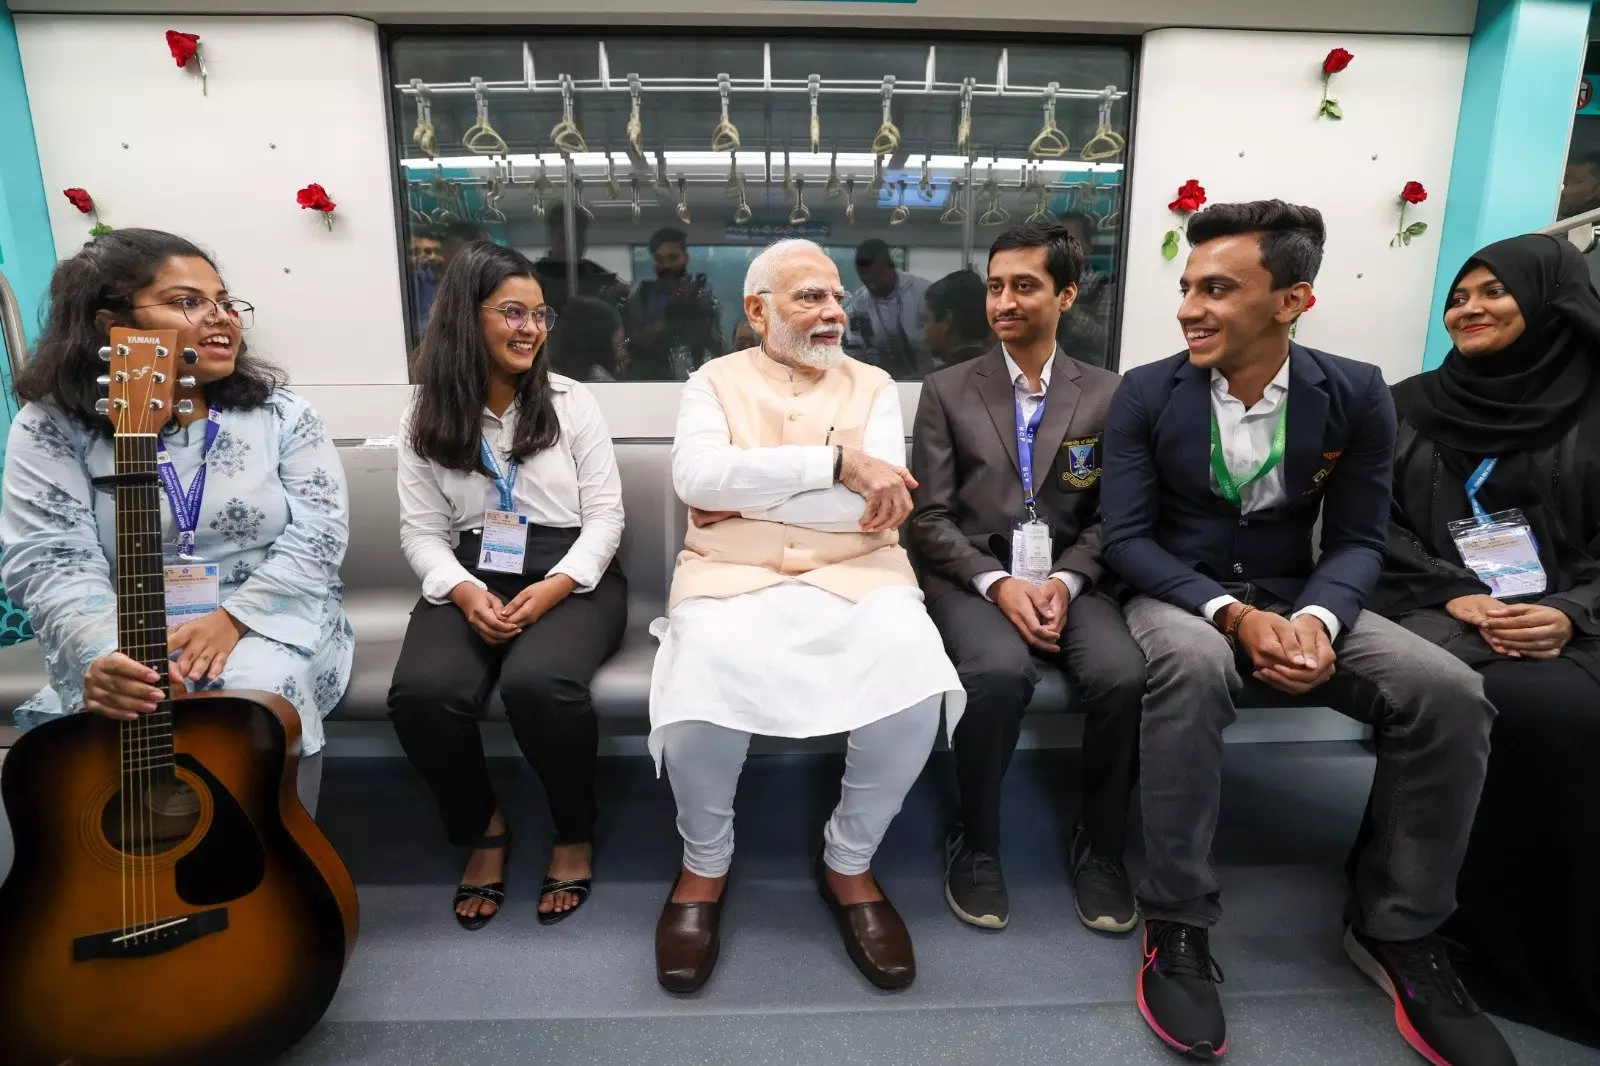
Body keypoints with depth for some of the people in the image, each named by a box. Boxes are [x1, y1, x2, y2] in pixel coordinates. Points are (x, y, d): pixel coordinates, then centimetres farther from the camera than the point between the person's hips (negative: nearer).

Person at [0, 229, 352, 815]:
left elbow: (318, 533, -6)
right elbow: (50, 561, -9)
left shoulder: (283, 416, 2)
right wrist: (102, 653, -29)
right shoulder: (52, 427, 0)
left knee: (257, 691, -31)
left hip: (269, 623, 0)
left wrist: (234, 619, -21)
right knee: (117, 722, -30)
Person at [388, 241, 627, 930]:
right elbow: (421, 531, 4)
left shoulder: (573, 403, 4)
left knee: (538, 683, -33)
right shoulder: (426, 419, 8)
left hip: (572, 577, -2)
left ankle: (575, 835, -2)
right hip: (471, 578, 2)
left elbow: (605, 515, 0)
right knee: (421, 693, -28)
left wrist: (553, 588, -17)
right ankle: (483, 829, 3)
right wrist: (464, 591, -16)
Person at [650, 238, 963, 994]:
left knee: (915, 683, -27)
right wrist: (835, 460, -15)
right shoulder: (715, 381, 10)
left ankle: (848, 862, 2)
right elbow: (695, 476, -12)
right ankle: (704, 863, 3)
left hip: (855, 575, 2)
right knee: (701, 690, -30)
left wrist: (743, 495, -6)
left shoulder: (872, 386, 12)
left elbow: (876, 505, -4)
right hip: (732, 576, -1)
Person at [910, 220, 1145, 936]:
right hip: (971, 577, -1)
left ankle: (1100, 847, 1)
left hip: (1066, 579, 2)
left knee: (1123, 675, -27)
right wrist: (997, 582, -15)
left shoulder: (1105, 395, 10)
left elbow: (1109, 519, 7)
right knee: (1001, 672, -33)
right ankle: (975, 844, -6)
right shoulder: (947, 392, 6)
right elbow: (931, 518, 0)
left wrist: (1063, 583, -12)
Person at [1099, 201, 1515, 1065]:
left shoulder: (1356, 395, -1)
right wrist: (1232, 613, -24)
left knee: (1449, 691, -22)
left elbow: (1357, 540, 0)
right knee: (1194, 667, -38)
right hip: (1180, 597, -2)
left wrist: (1316, 619, -23)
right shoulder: (1144, 394, -6)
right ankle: (1177, 926, -22)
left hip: (1298, 599, 3)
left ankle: (1396, 930, 0)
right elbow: (1126, 537, -9)